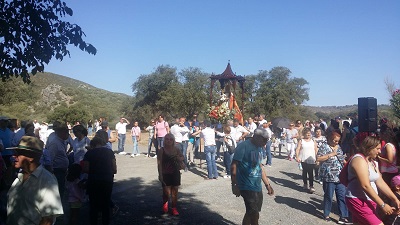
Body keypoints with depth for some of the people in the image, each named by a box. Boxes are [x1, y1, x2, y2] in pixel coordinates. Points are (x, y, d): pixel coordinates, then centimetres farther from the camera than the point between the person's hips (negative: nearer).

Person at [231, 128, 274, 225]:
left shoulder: (259, 148, 9)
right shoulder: (243, 147, -16)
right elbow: (234, 166, -17)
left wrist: (268, 184, 18)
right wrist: (234, 185, -18)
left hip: (257, 187, 8)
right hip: (248, 187, -8)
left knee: (251, 213, 17)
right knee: (254, 214, -6)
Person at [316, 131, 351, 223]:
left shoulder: (338, 147, 13)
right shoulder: (324, 146, -8)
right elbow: (318, 158, -17)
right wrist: (331, 154, -18)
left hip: (340, 177, 6)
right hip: (329, 177, -6)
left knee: (342, 196, 4)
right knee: (328, 197, 7)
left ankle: (343, 216, 11)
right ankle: (326, 214, 24)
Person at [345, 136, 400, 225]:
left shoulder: (373, 162, 15)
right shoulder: (359, 159, -15)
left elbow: (380, 183, 9)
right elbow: (365, 186, -22)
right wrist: (382, 205, -20)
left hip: (369, 201, 9)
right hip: (358, 201, -9)